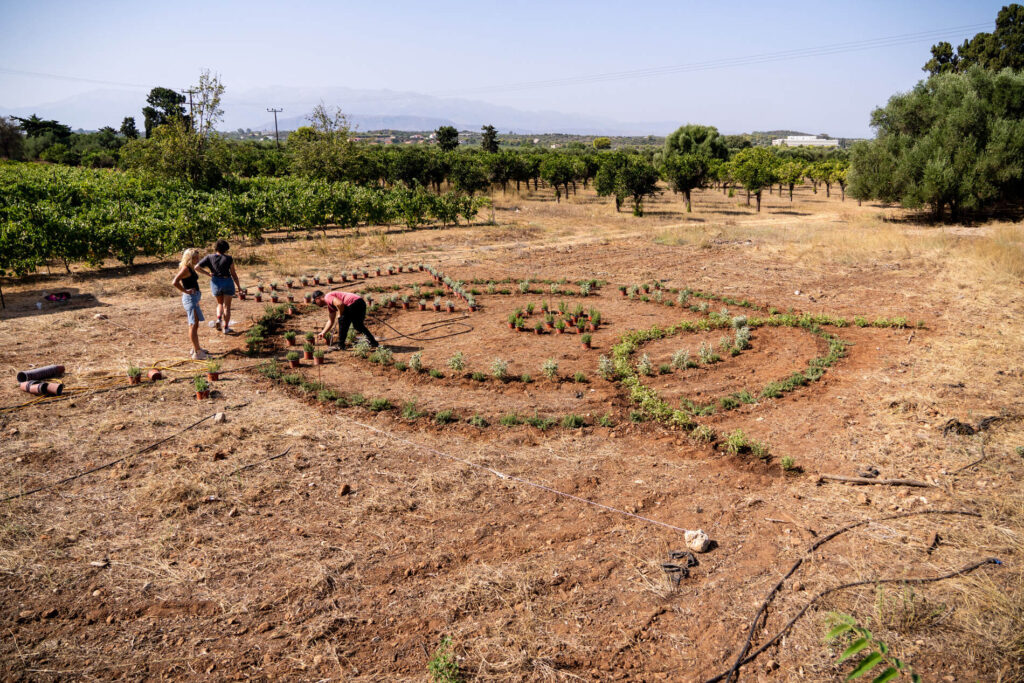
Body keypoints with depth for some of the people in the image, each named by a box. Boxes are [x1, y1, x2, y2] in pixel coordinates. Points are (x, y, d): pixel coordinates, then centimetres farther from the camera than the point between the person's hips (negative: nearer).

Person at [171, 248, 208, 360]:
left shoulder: (191, 268, 12)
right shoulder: (185, 269, -16)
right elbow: (174, 283, -27)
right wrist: (185, 291, -18)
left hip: (194, 298, 10)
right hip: (190, 298, -10)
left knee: (195, 325, 19)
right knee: (193, 325, -8)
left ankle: (195, 348, 30)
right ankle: (196, 353, -6)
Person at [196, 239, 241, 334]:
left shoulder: (209, 257, -3)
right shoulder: (229, 259, -9)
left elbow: (197, 267, -7)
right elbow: (233, 274, -4)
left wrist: (208, 274, 2)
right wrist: (238, 286, 7)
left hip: (216, 283, 2)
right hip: (227, 282, -2)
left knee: (220, 304, 24)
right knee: (227, 306, 6)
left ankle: (219, 319, 1)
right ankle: (226, 327, 4)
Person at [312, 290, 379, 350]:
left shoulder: (327, 297, -2)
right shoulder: (329, 305, 29)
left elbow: (340, 304, -20)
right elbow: (330, 321, 34)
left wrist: (340, 315, -4)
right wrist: (323, 333, 34)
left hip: (353, 303, -10)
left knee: (343, 323, 4)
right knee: (359, 326, 23)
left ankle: (340, 345, 13)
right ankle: (374, 343, 25)